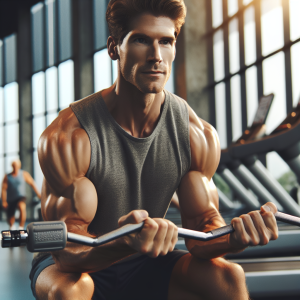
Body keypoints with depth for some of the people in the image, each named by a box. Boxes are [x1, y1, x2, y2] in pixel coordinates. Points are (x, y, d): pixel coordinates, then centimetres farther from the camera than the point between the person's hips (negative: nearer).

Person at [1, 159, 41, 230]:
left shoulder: (24, 174, 0)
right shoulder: (7, 177, 0)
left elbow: (32, 183, 3)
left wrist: (38, 194, -1)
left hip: (20, 197, -2)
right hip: (10, 199, 2)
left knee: (22, 208, -35)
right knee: (10, 218, 9)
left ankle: (21, 228, -31)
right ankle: (12, 227, 45)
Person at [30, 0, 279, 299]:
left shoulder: (199, 136, -11)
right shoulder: (66, 137, -25)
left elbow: (201, 233, -8)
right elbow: (67, 251, -26)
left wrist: (235, 237, -33)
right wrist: (124, 243, -49)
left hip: (145, 265, 3)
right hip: (76, 266, -3)